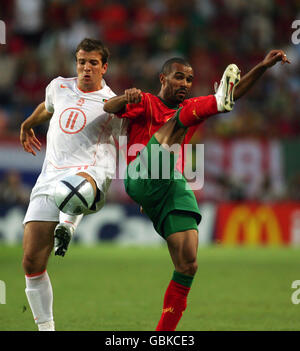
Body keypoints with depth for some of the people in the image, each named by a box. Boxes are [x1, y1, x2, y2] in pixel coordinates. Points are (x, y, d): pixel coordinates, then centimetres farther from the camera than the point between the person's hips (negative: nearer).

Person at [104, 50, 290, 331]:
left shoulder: (190, 108, 26)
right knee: (179, 118, -18)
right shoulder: (146, 103, 11)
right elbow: (109, 107, -8)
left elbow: (235, 93, 18)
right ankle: (220, 102, -49)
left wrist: (262, 67, 6)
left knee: (188, 266, -5)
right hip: (141, 180, -5)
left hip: (175, 186, 5)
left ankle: (164, 334, 3)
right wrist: (126, 98, -31)